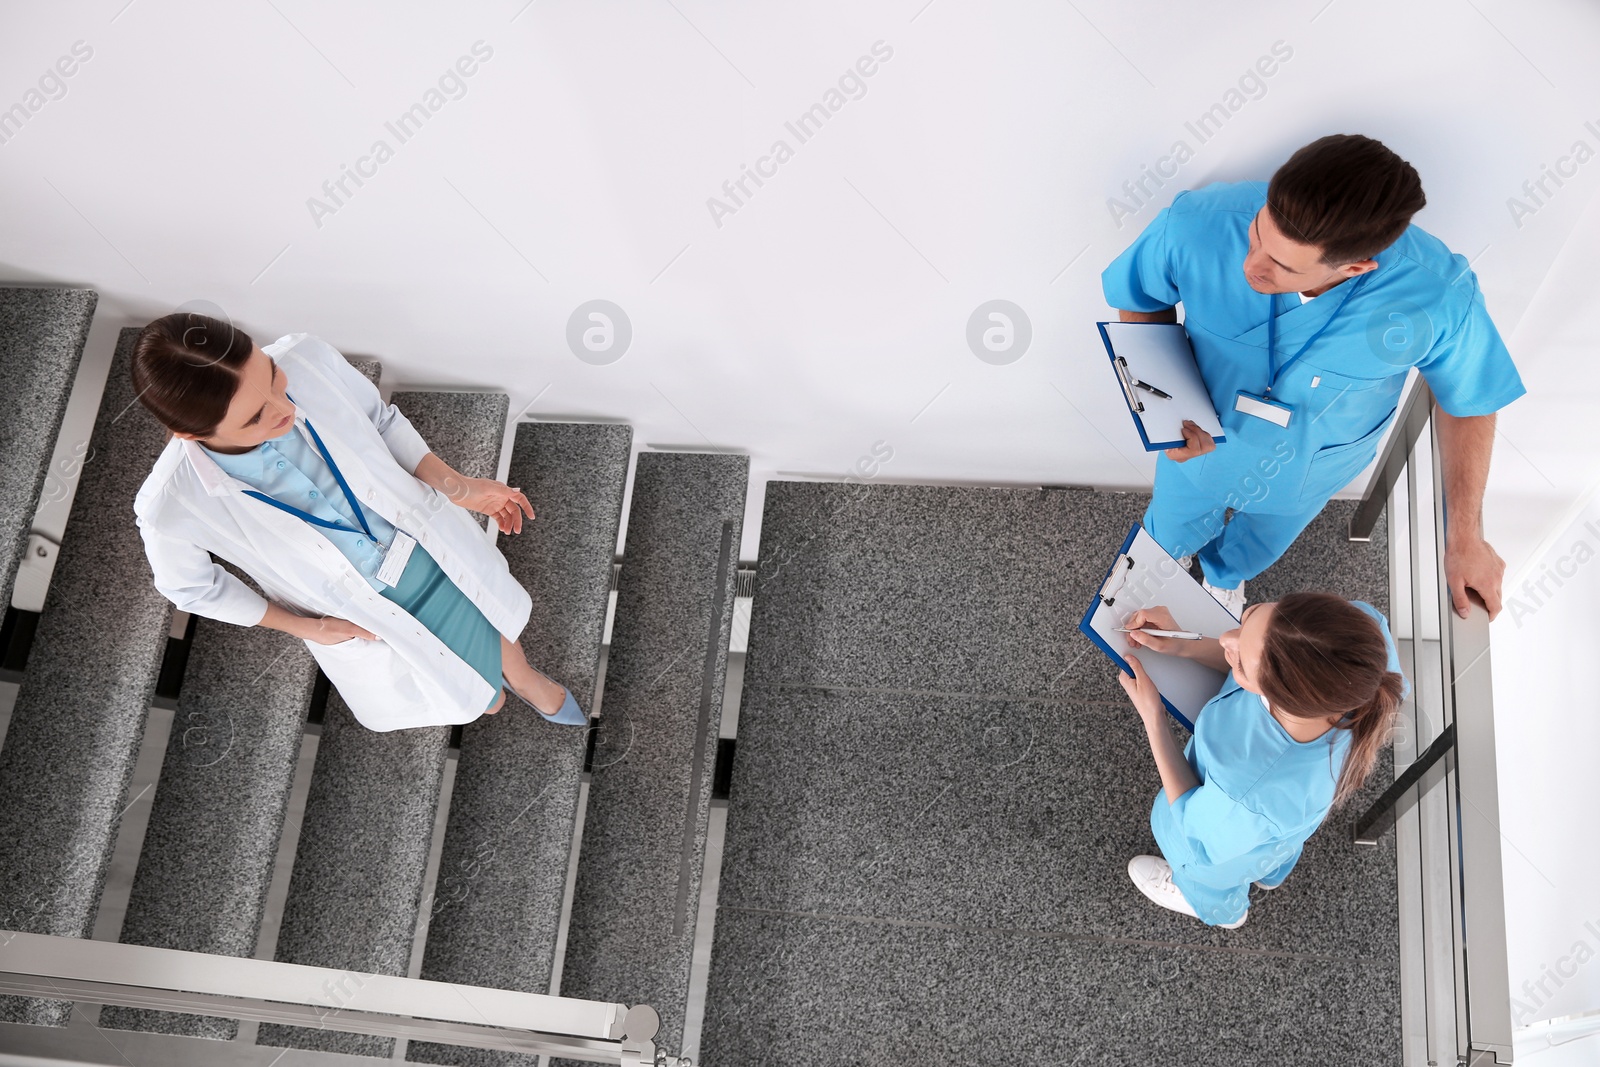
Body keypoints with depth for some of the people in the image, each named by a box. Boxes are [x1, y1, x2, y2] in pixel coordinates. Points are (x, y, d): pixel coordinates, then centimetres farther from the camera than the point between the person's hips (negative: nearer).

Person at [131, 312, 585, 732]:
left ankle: (524, 678, 67)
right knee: (481, 703, 21)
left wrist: (456, 486, -10)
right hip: (365, 614, -2)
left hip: (429, 545, 2)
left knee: (495, 622, 31)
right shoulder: (170, 508, -35)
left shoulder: (306, 359, -31)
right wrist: (305, 627, -8)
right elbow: (191, 588, -11)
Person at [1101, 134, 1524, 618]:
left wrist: (1465, 539, -11)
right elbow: (1140, 300, -16)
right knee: (1171, 537, 30)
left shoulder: (1439, 295, -37)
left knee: (1254, 550, 33)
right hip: (1201, 444, -1)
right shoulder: (1196, 225, -39)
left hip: (1309, 471, 1)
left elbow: (1468, 401, -16)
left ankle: (1225, 576, 71)